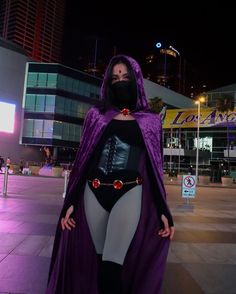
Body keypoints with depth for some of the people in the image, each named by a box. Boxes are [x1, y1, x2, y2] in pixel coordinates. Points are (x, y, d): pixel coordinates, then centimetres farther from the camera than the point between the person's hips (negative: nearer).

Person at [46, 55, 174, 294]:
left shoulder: (150, 121, 8)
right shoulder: (96, 115, 10)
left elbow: (154, 168, 6)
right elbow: (83, 160, 8)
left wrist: (163, 212, 0)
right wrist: (70, 202, 2)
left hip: (129, 193, -2)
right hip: (94, 193, 2)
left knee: (112, 266, -13)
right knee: (99, 262, 10)